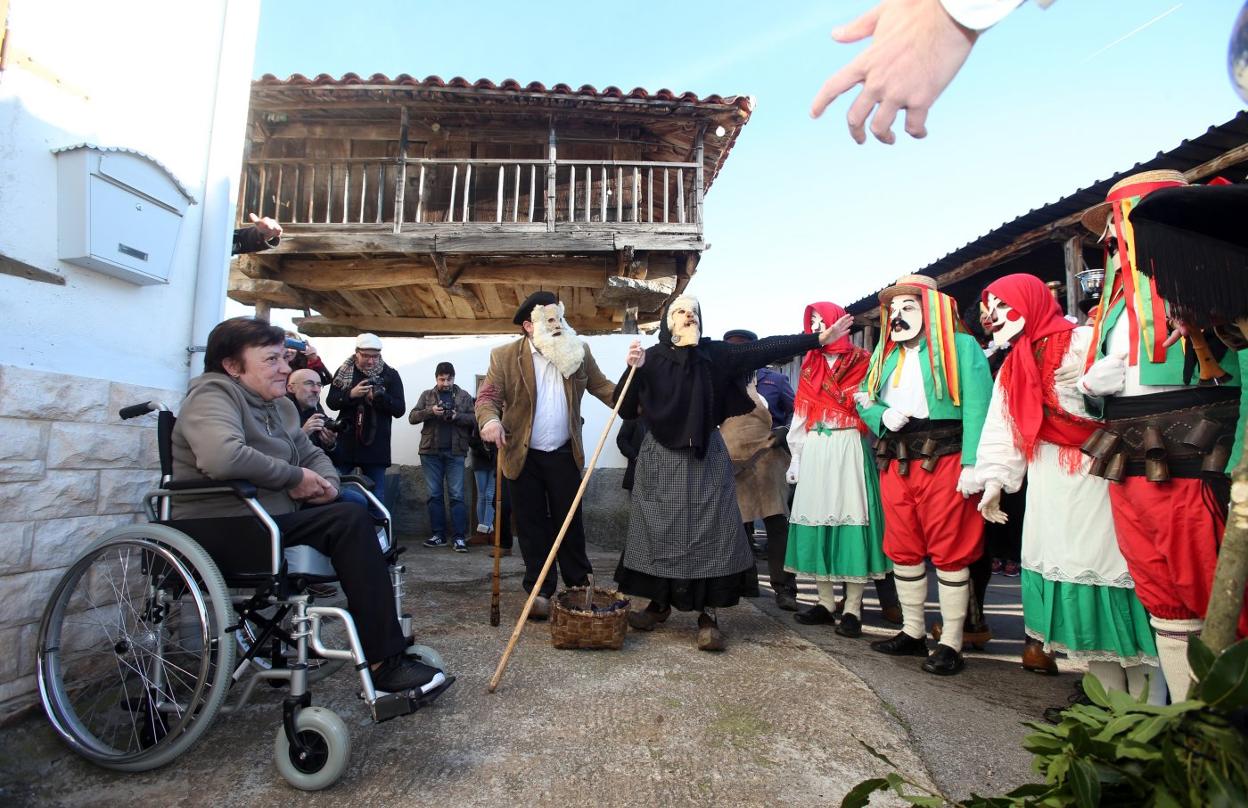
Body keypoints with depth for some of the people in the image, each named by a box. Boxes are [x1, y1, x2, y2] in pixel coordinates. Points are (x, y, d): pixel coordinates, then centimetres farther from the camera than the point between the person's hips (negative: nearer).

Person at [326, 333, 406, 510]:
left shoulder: (390, 375, 1)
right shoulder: (344, 371, 6)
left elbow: (400, 410, -5)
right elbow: (331, 401, 0)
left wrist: (379, 397, -22)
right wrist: (351, 394, -19)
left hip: (375, 445, -1)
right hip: (345, 442, 2)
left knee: (377, 495, 4)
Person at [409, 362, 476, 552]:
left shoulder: (464, 396, 8)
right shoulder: (427, 395, 10)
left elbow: (474, 419, 1)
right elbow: (412, 417, 3)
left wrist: (457, 416, -16)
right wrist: (430, 411, -14)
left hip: (455, 453, -2)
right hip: (431, 452, 2)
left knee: (457, 495, -3)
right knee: (434, 494, 5)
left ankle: (459, 537, -2)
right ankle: (438, 535, 13)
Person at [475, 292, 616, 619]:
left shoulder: (578, 351, 2)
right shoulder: (504, 356, -6)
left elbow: (601, 387, 4)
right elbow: (488, 396, -8)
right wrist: (489, 420, -30)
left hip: (564, 454, 2)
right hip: (523, 455, -1)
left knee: (570, 521, 9)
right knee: (532, 525, 7)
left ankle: (580, 585, 24)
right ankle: (539, 591, 17)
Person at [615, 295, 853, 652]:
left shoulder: (716, 354, 3)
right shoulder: (651, 358, -1)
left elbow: (766, 348, -4)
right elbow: (625, 409, -7)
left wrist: (817, 338, -11)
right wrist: (633, 369, -23)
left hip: (705, 459, 1)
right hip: (660, 459, 0)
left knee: (708, 532, -2)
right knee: (659, 531, 5)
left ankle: (708, 615, 6)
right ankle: (659, 603, 20)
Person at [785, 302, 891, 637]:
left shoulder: (861, 362, 5)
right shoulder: (810, 366, 18)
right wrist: (796, 456, 12)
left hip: (848, 449, -4)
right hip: (814, 450, 5)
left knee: (850, 516, -7)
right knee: (816, 518, 3)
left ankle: (852, 608, -1)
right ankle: (826, 602, 12)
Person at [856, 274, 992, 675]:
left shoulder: (960, 346, 1)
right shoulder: (887, 356, 21)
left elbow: (976, 406, -10)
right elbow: (864, 399, 18)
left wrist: (973, 463, -20)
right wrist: (882, 416, -5)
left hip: (943, 459, -6)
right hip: (895, 462, 6)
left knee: (949, 552, -1)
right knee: (903, 551, 11)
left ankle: (951, 643, 10)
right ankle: (913, 632, 25)